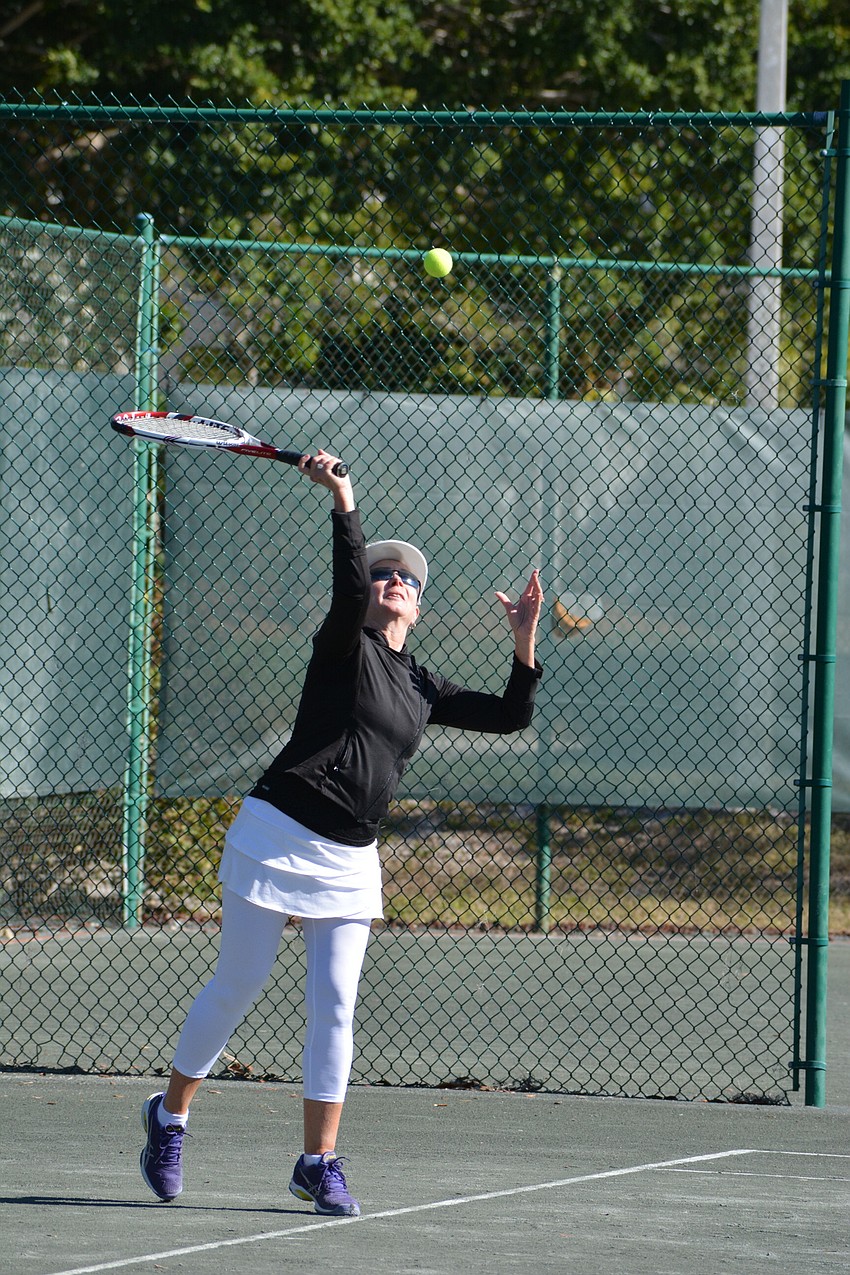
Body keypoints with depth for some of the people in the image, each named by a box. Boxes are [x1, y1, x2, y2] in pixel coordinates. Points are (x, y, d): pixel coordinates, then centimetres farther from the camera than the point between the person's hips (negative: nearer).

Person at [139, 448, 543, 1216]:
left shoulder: (424, 689, 14)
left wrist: (525, 644, 5)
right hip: (279, 833, -5)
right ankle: (170, 1115, 21)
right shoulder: (345, 647, -2)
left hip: (350, 860, 5)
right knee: (240, 983, 1)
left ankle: (319, 1163, 4)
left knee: (335, 1004, -2)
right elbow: (350, 586, -23)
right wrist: (344, 501, -30)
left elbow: (510, 717, 17)